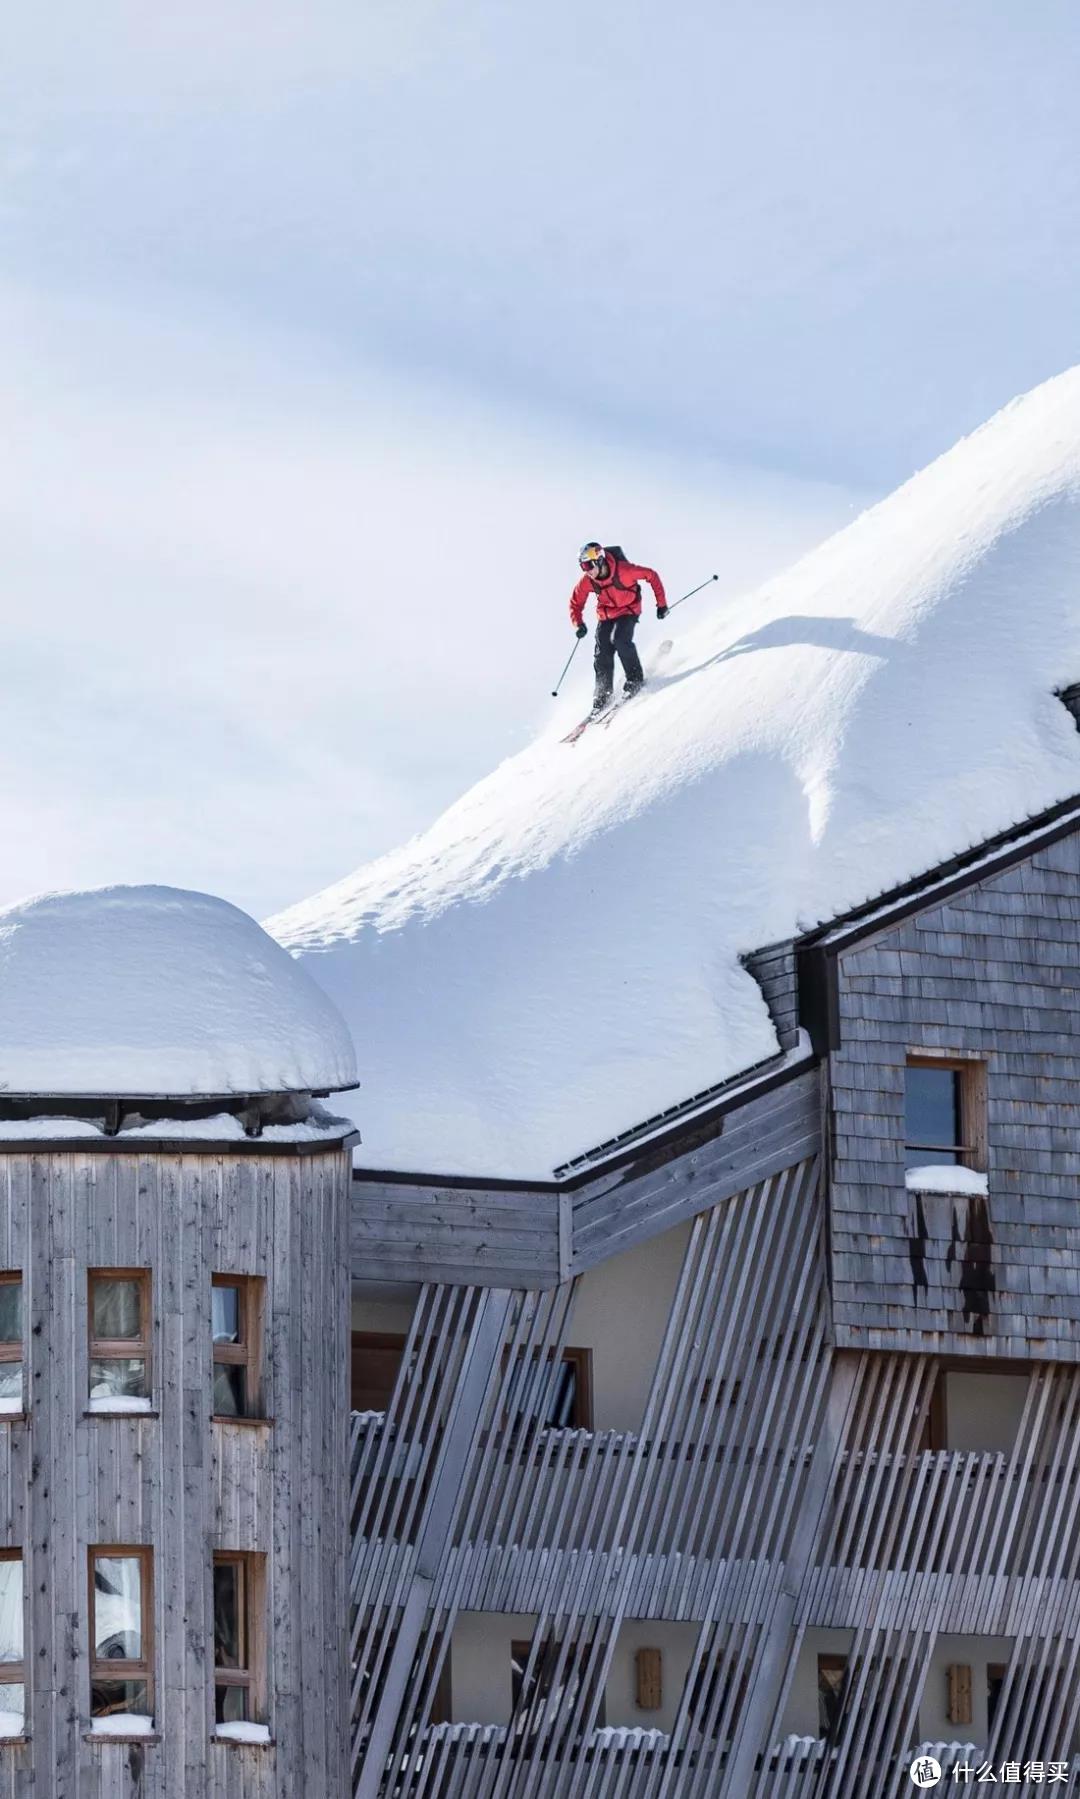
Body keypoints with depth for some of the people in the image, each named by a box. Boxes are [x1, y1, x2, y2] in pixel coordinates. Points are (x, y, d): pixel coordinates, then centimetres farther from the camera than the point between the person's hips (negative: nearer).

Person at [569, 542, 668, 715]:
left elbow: (652, 576, -18)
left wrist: (661, 604, -17)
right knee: (603, 650, -8)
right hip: (606, 614, 4)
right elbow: (576, 603, -2)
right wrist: (579, 625, -19)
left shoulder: (624, 570, -31)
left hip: (628, 610, -4)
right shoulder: (587, 581, -18)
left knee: (620, 640, -26)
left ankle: (636, 679, -7)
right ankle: (602, 694, 3)